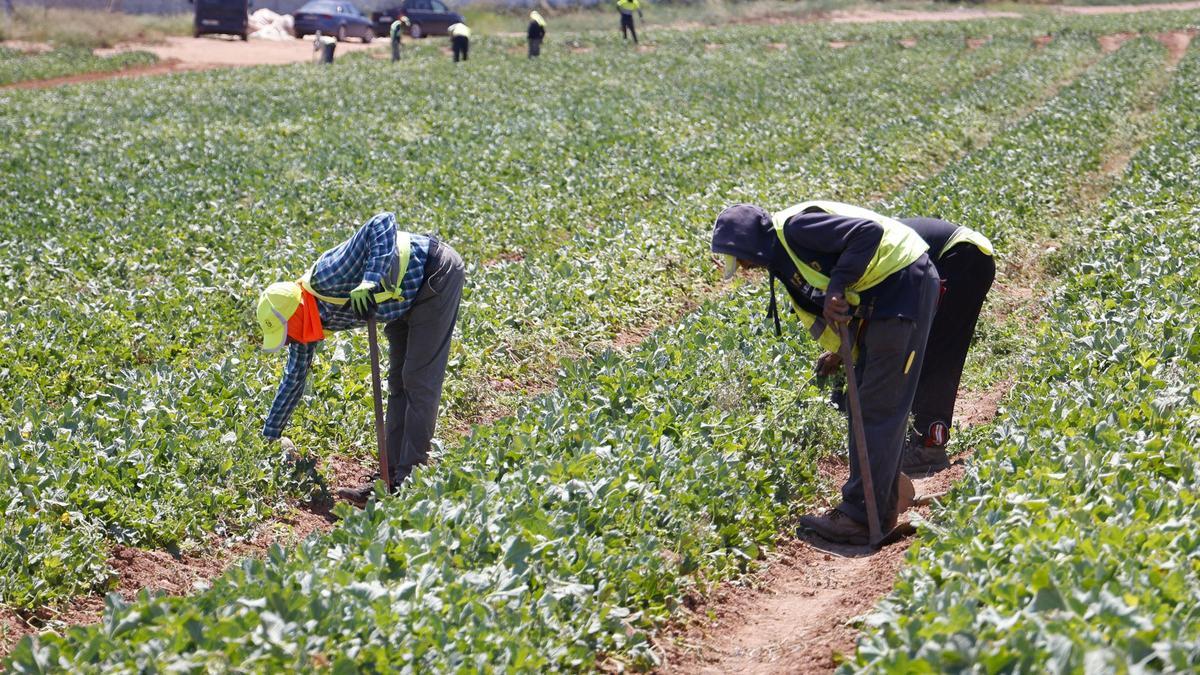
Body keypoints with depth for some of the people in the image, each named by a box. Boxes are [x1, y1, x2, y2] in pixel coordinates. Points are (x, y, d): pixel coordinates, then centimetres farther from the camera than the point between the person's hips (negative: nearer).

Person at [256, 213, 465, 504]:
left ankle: (410, 479, -9)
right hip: (408, 297, 9)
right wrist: (269, 437, 16)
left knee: (419, 381, -10)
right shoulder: (303, 313, -3)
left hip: (437, 272, -9)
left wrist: (371, 281, -48)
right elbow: (293, 381, 11)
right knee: (398, 384, 9)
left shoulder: (327, 277, -30)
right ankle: (392, 476, 13)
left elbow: (383, 223, -38)